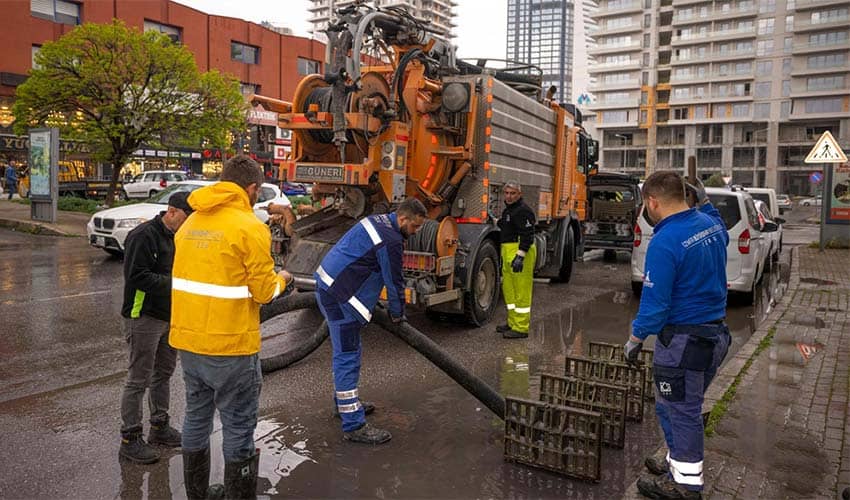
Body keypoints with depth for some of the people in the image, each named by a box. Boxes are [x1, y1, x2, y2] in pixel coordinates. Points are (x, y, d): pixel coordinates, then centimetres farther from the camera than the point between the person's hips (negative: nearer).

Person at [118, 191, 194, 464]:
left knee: (163, 374, 18)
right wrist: (173, 283, -25)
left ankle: (160, 426, 33)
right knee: (138, 380, 0)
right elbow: (136, 276, -24)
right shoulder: (144, 235, -18)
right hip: (144, 318, -9)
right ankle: (129, 439, 12)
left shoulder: (175, 237, 11)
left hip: (169, 316, 9)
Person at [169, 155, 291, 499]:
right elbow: (263, 292, -12)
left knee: (196, 418, 20)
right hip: (230, 345, -7)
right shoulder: (250, 227, -13)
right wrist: (280, 280, 8)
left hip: (187, 341, 8)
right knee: (238, 428, 5)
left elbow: (202, 274, 14)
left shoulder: (191, 223, 8)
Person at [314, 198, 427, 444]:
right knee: (347, 357, -8)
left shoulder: (378, 220, 12)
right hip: (339, 297, -11)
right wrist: (398, 313, 6)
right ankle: (354, 425, -3)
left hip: (326, 285, 11)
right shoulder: (391, 241, -19)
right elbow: (394, 281, -10)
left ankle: (345, 402, 36)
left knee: (348, 351, 21)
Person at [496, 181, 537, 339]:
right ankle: (513, 323, 26)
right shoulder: (508, 210, 20)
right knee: (508, 288, 15)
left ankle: (521, 328, -3)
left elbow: (527, 235, -21)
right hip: (508, 253, 11)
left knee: (521, 290, -7)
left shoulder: (523, 211, -13)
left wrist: (520, 256, -27)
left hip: (521, 253, -11)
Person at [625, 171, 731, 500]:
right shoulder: (710, 224, 2)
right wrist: (705, 202, 23)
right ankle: (680, 464, 38)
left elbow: (655, 302, -21)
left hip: (683, 341, -9)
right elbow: (722, 235, 29)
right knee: (685, 407, 23)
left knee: (681, 412, 6)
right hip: (716, 334, 9)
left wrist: (635, 340, -8)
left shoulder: (664, 242, -23)